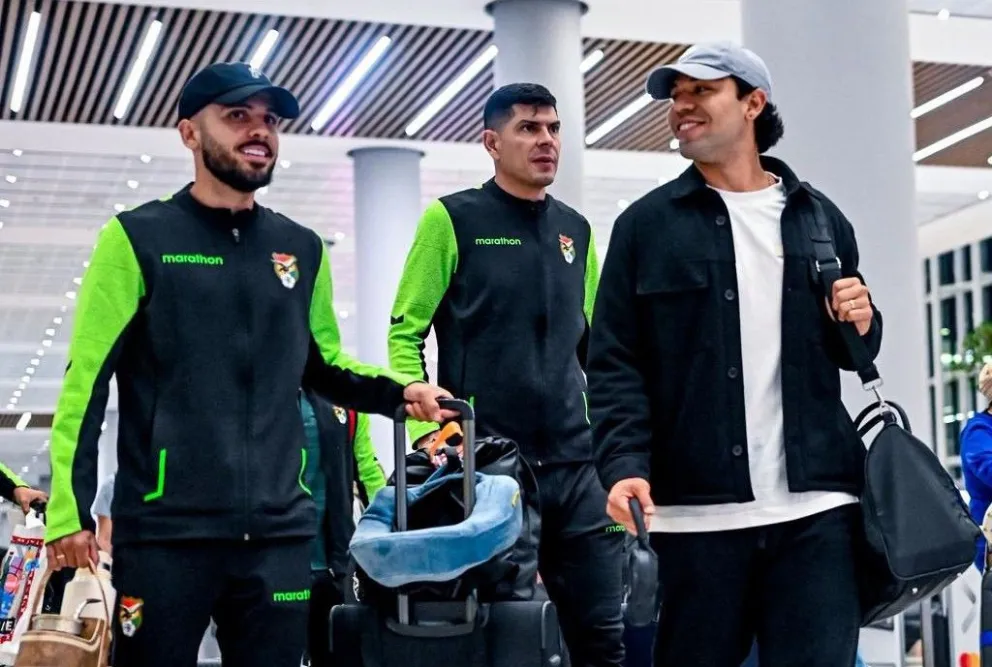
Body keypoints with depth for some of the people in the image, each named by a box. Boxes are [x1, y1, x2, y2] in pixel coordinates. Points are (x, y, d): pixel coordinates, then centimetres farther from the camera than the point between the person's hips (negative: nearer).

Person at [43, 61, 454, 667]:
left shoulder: (302, 248, 13)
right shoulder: (139, 238, 0)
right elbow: (86, 381, -3)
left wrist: (398, 392, 2)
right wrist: (69, 510, -10)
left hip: (279, 530, 4)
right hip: (165, 530, -4)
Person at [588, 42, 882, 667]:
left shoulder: (820, 218, 14)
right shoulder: (646, 224, 7)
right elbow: (614, 363, 0)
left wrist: (862, 325, 0)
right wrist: (625, 463, -15)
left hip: (815, 506, 2)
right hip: (698, 509, -1)